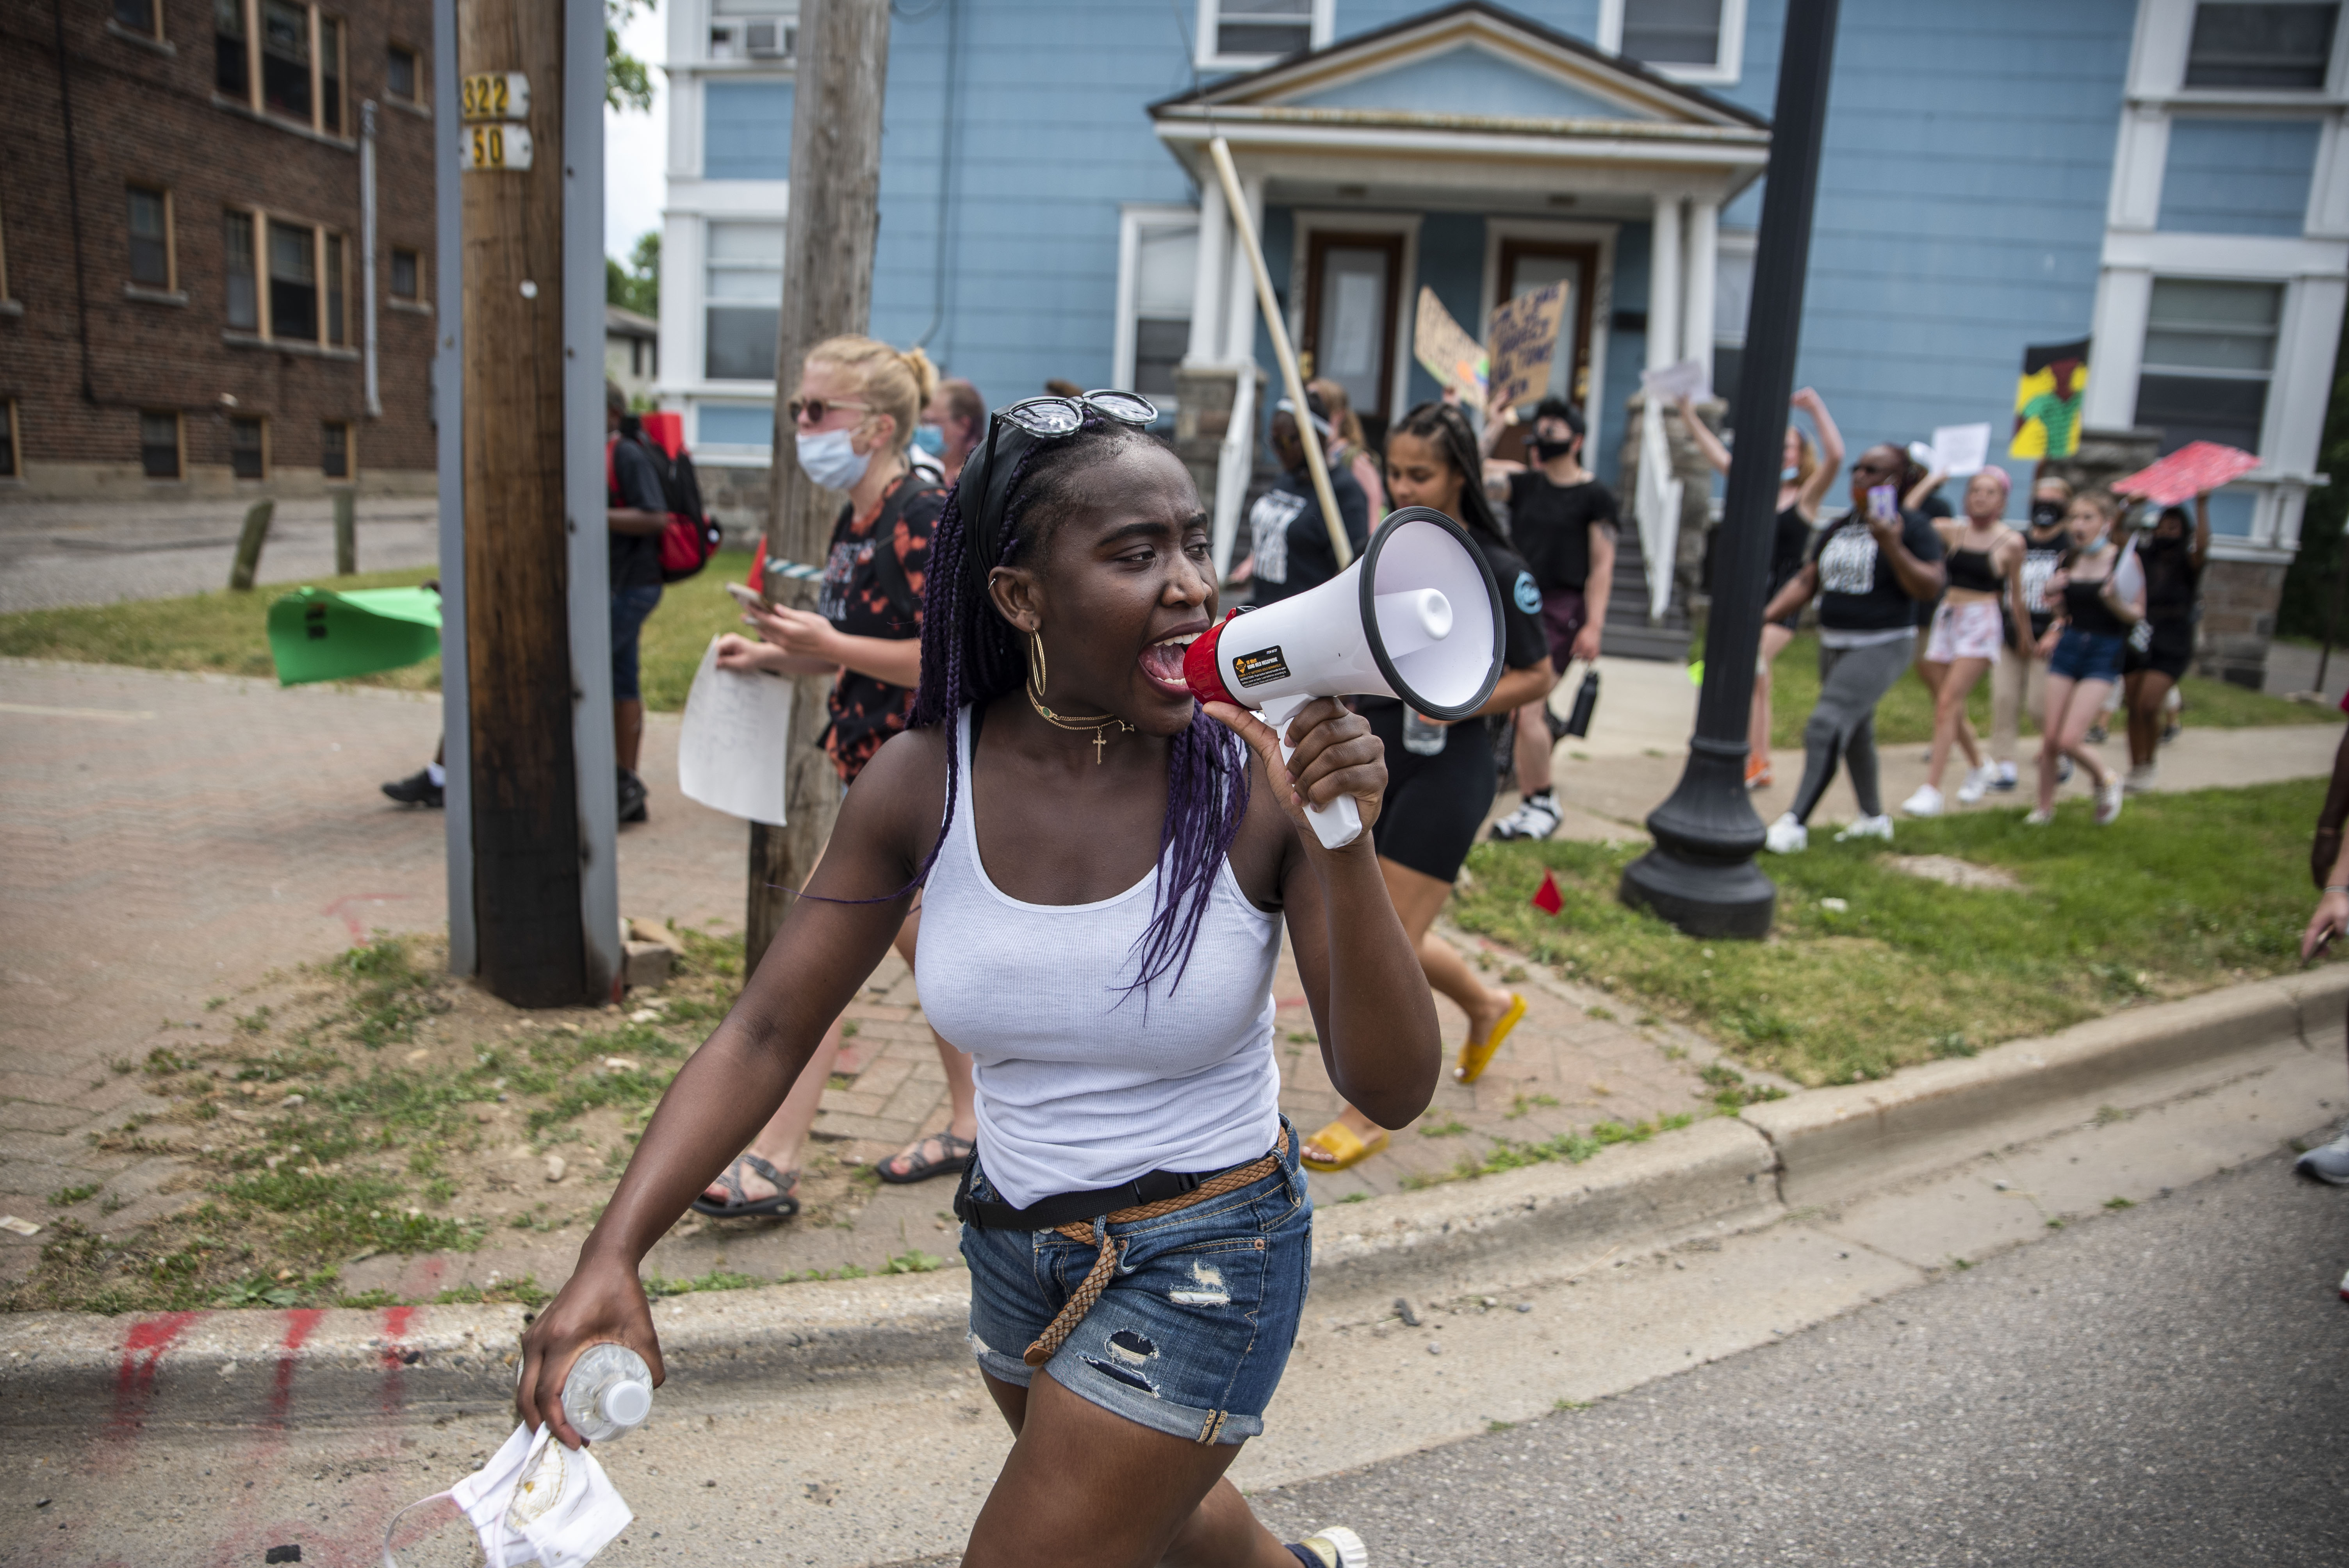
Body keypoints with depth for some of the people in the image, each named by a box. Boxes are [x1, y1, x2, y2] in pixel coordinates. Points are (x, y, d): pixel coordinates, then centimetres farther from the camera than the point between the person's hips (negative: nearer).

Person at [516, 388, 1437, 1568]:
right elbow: (765, 1036, -11)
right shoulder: (924, 784, -15)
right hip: (1015, 1245, 5)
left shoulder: (1260, 779, -22)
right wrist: (612, 1259, -22)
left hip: (1204, 1260, -4)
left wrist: (1348, 850, -35)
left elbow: (1394, 1092, -21)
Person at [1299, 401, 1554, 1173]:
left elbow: (1539, 677, -5)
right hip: (1373, 764, 7)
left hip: (1445, 772, -7)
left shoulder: (1497, 571, -11)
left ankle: (1369, 1111, 13)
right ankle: (1488, 1006, 43)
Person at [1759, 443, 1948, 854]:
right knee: (1855, 733, 17)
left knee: (1827, 725, -19)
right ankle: (1874, 818, 35)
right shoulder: (1839, 528, 11)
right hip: (1834, 645, 8)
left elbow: (1930, 589, -16)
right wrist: (1766, 615, 2)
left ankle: (1795, 825, -20)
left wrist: (1892, 546, -27)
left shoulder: (1912, 527, -8)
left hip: (1881, 647, -8)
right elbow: (1807, 581, 14)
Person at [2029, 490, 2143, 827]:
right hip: (2067, 648, 4)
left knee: (2069, 740, -13)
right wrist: (2052, 592, -4)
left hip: (2104, 653, -4)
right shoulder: (2068, 559, 5)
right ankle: (2045, 807, 19)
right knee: (2049, 738, 2)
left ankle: (2106, 778, 17)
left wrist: (2115, 601, -25)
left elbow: (2137, 615, -5)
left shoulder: (2124, 559, -8)